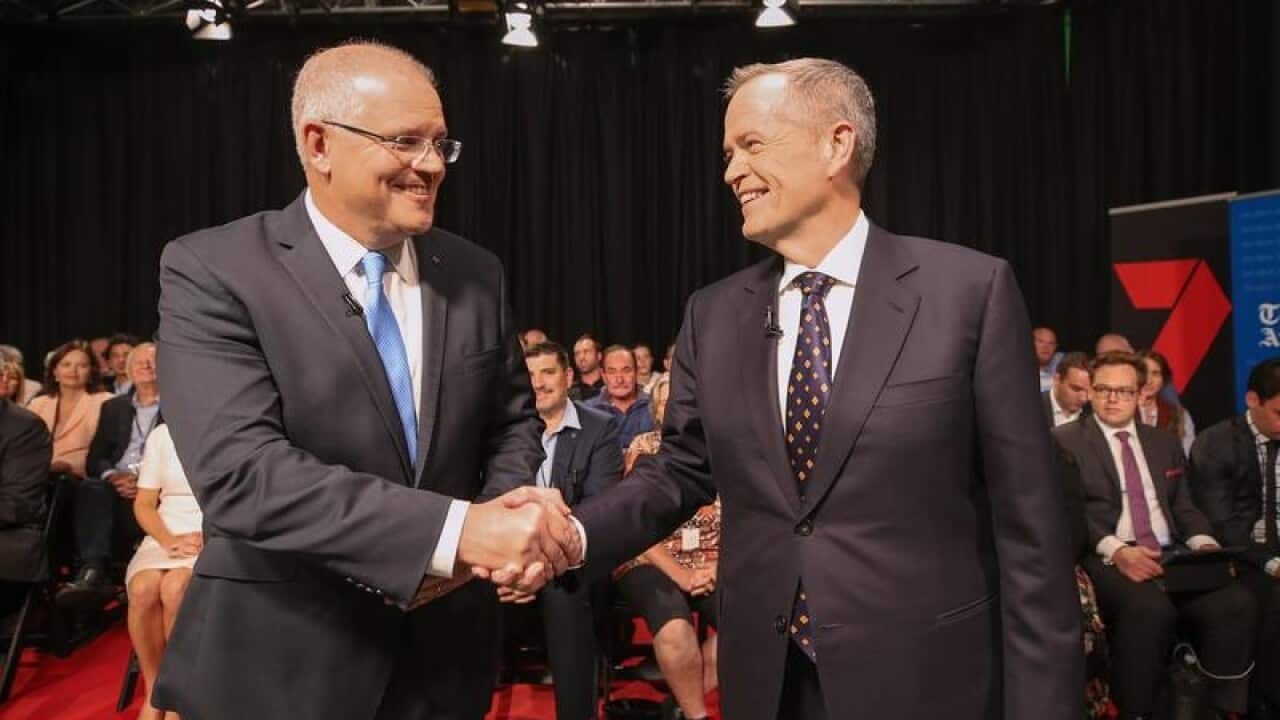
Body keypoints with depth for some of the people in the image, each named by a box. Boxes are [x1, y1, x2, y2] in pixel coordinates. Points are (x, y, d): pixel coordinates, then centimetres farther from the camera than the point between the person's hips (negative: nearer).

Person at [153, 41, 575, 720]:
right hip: (284, 663, -4)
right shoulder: (212, 271, -13)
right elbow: (240, 470, -24)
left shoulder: (475, 274, 0)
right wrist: (458, 529, -31)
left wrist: (507, 508, -13)